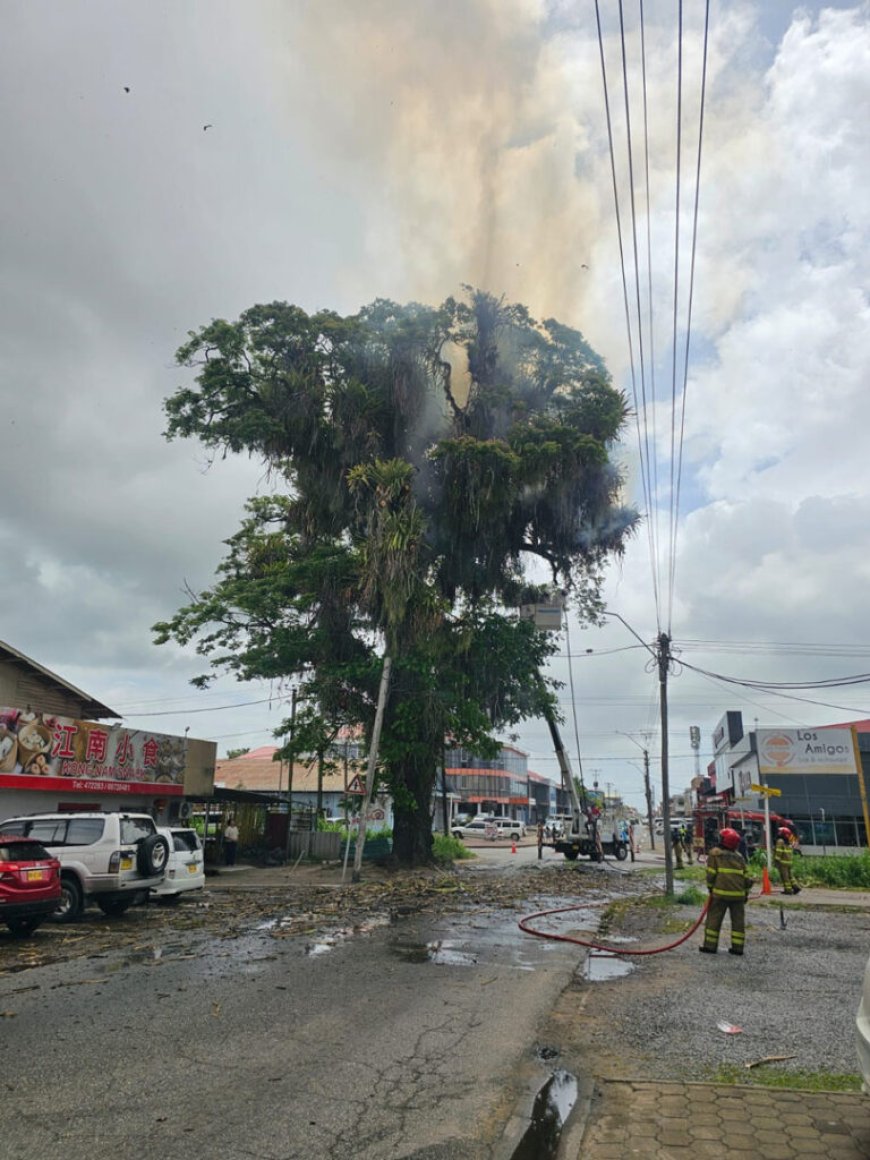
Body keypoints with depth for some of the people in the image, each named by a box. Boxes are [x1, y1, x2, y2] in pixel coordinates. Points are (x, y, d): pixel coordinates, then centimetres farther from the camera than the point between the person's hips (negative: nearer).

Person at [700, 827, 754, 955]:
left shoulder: (715, 853, -2)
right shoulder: (739, 856, 11)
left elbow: (711, 873, -5)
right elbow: (746, 876, 12)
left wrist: (710, 888, 9)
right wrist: (746, 892, 22)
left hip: (720, 892, -4)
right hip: (738, 893, 4)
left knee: (714, 919, 3)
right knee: (738, 920, 13)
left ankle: (710, 946, 5)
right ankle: (737, 947, 14)